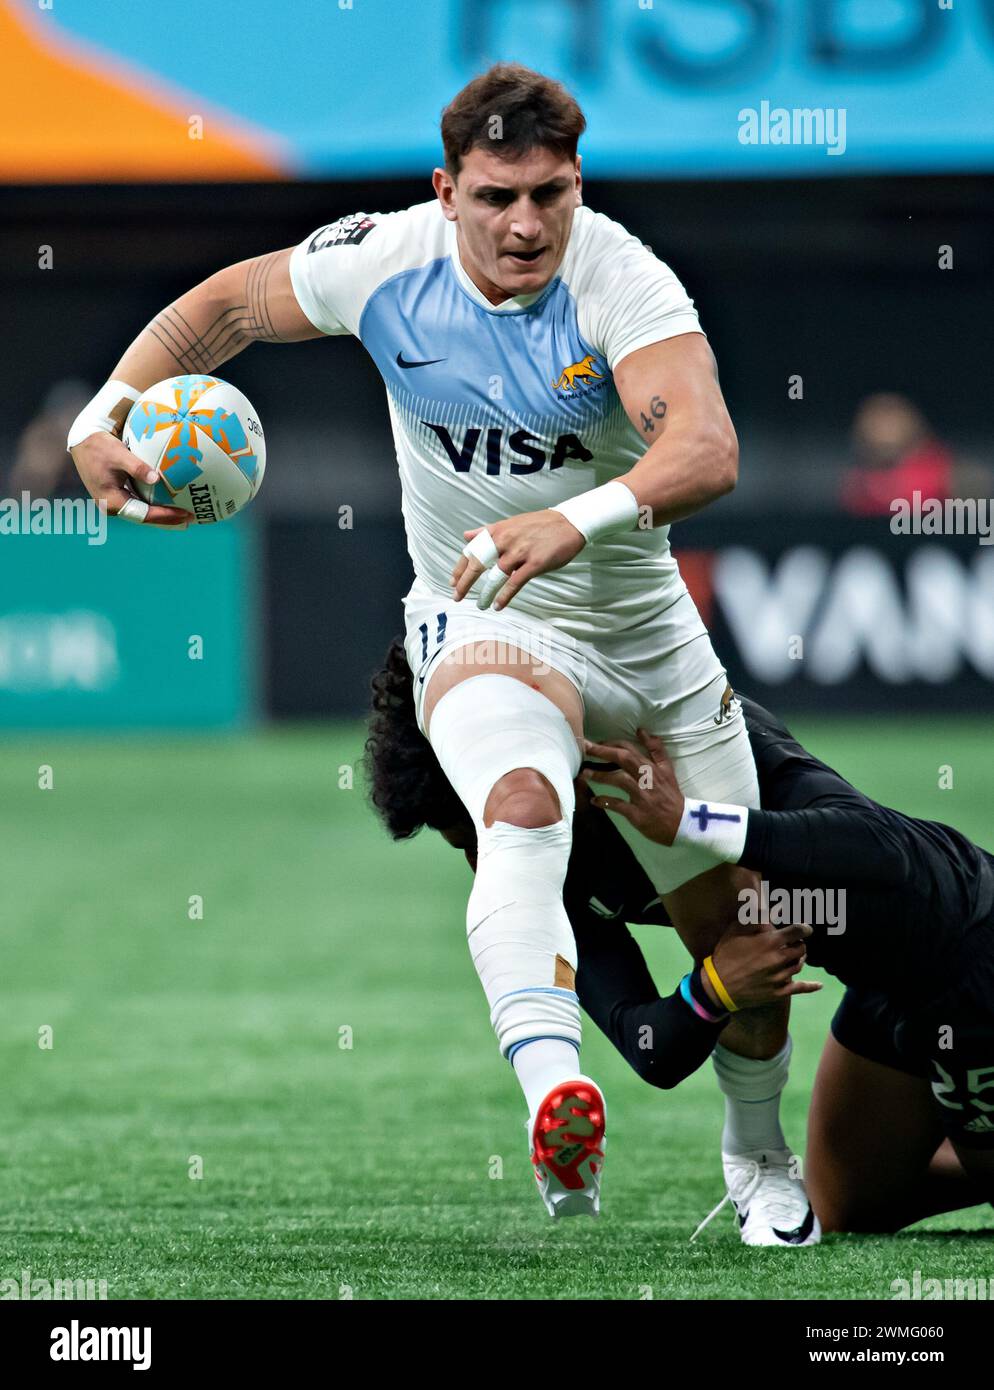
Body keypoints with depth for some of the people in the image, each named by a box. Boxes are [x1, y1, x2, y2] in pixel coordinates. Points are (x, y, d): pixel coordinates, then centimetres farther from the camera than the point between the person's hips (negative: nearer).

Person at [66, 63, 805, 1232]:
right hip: (480, 626, -1)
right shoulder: (384, 261, -14)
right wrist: (106, 414, -10)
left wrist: (575, 522, -57)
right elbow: (224, 306, 5)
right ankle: (553, 1094, -57)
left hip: (647, 632, 1)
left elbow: (707, 452, -40)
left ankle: (756, 1154, 39)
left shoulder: (624, 283, -23)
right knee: (522, 808, -35)